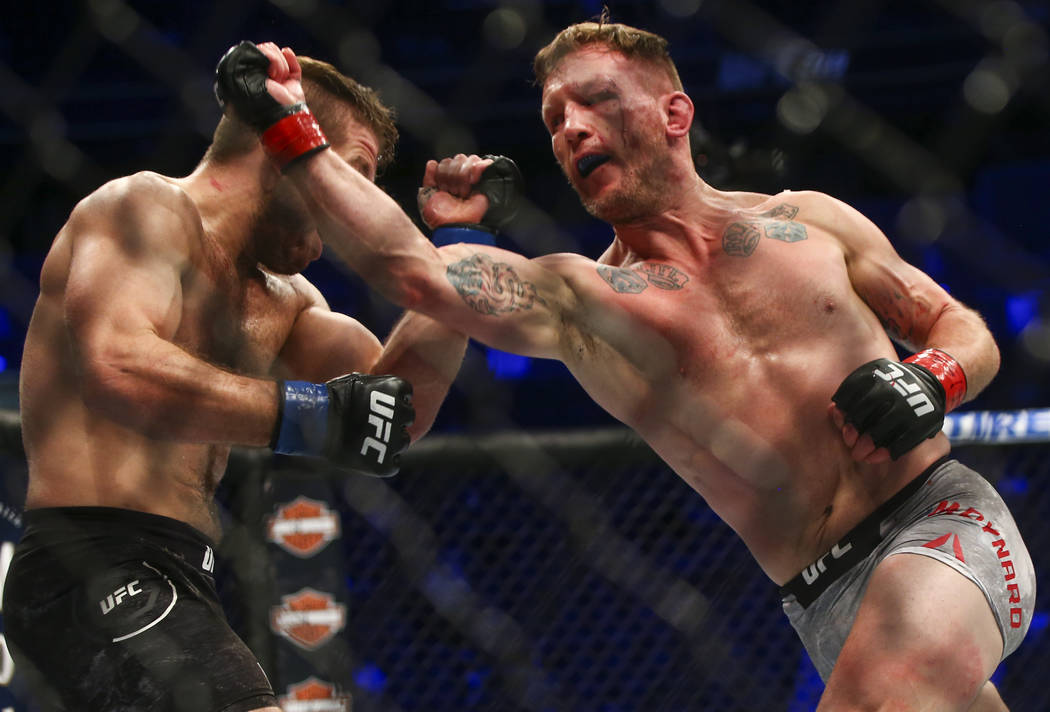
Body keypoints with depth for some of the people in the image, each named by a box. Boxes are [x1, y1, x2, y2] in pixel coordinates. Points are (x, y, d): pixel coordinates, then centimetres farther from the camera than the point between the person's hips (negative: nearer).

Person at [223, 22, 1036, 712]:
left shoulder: (807, 221, 11)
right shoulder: (573, 300, 7)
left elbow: (967, 330, 16)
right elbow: (410, 268, -10)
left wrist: (933, 378, -7)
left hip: (939, 521, -2)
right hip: (830, 602, 2)